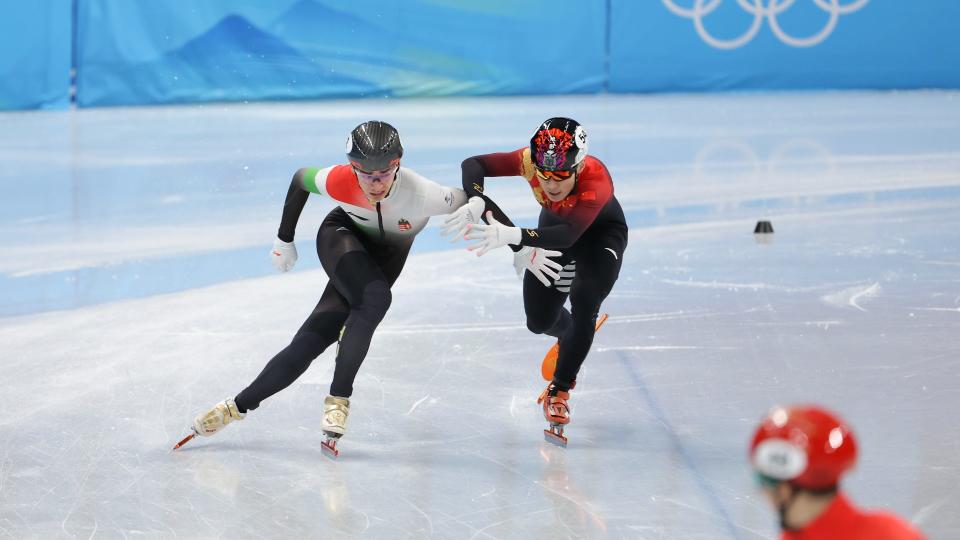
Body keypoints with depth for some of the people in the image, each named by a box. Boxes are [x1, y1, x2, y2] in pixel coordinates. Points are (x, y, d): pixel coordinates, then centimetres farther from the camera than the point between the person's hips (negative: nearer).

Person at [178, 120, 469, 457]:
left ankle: (241, 404, 3)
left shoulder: (422, 195, -37)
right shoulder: (338, 182, -32)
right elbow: (300, 179, -9)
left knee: (311, 341, -12)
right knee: (375, 299, -31)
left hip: (385, 257, 1)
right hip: (341, 236, -1)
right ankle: (338, 399, -16)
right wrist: (284, 240, 2)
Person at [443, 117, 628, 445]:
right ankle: (572, 336, 41)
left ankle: (559, 391, -10)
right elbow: (473, 165, -29)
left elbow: (569, 234, -55)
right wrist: (476, 203, -50)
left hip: (601, 233, -4)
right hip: (554, 224, 4)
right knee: (539, 321, 3)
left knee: (584, 301, -27)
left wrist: (512, 236, -69)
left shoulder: (596, 178, -43)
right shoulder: (530, 160, -33)